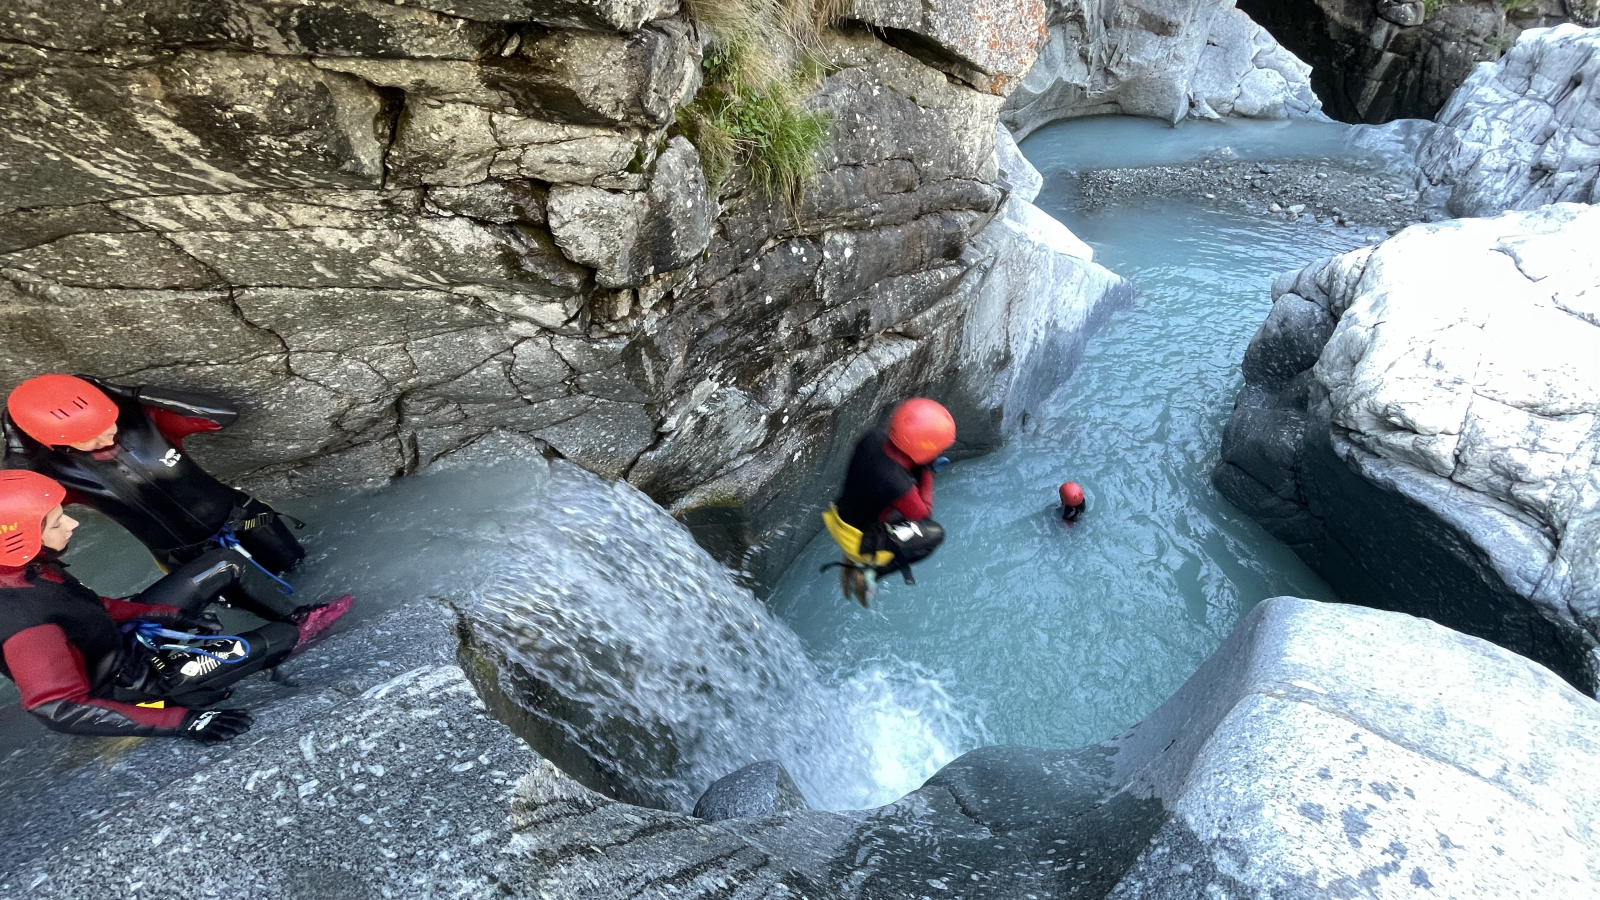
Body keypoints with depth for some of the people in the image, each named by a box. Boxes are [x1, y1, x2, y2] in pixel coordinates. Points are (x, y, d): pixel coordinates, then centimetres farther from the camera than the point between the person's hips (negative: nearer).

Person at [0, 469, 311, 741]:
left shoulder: (27, 566, -11)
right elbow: (60, 709, -32)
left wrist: (168, 614, 0)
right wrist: (182, 722, -33)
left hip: (121, 636, 8)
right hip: (128, 683, -8)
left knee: (225, 561, 6)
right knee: (280, 637, -12)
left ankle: (293, 615, 21)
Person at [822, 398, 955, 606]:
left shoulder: (874, 438, -20)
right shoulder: (899, 487, -38)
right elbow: (923, 514, -16)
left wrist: (923, 465, 0)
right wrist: (926, 473, -12)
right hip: (862, 541, -7)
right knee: (934, 533, 10)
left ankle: (854, 558, 21)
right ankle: (869, 569, 6)